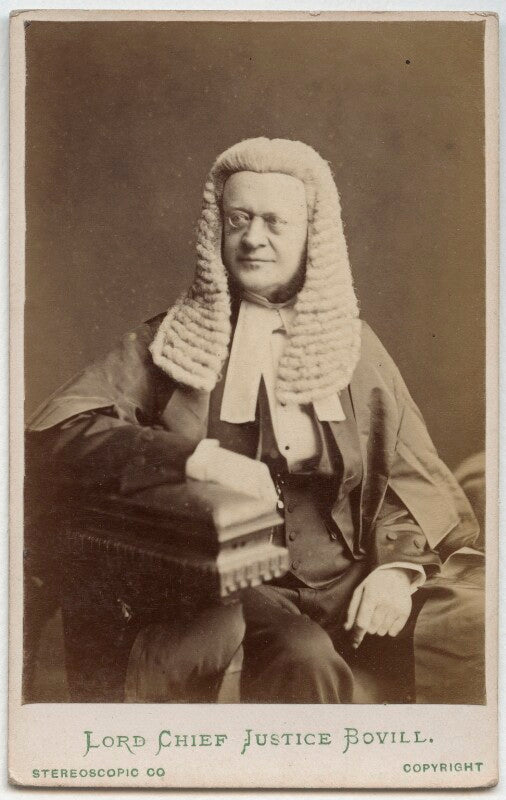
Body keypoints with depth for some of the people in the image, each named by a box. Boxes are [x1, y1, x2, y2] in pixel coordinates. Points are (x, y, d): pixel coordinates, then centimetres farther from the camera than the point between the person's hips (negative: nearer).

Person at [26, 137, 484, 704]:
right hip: (230, 585, -3)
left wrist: (399, 565, -10)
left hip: (347, 576, 3)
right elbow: (56, 423, -6)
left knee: (483, 627, -22)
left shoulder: (353, 346, 13)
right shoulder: (175, 339, 5)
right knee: (305, 663, -35)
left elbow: (412, 472, 11)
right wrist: (194, 457, -20)